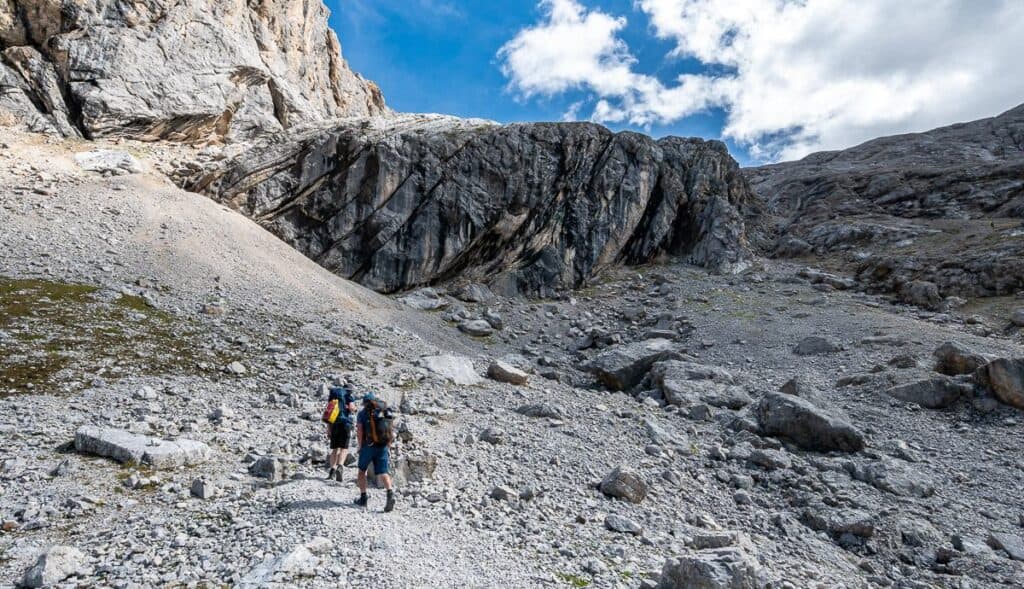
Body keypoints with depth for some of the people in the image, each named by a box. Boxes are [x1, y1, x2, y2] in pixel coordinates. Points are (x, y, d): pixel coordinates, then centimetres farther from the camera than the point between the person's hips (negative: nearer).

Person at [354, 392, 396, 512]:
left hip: (368, 446, -3)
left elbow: (359, 431, -9)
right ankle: (390, 492, -24)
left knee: (362, 470, 19)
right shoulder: (386, 411, 12)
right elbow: (390, 432, 12)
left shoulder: (363, 412, 0)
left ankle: (363, 498, 21)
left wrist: (360, 447, 2)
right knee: (382, 473, 1)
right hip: (383, 446, 3)